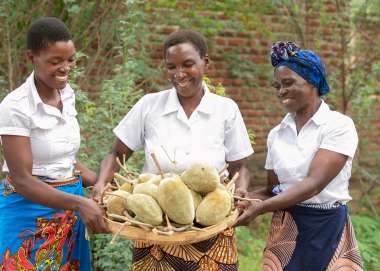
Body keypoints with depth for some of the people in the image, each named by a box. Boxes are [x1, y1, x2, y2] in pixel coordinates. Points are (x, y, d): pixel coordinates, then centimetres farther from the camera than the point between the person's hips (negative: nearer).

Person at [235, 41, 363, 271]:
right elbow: (274, 190, 8)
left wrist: (259, 209, -28)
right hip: (285, 229, 4)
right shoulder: (276, 134, 5)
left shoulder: (339, 125, -11)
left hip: (327, 228, -4)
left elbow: (313, 184, -21)